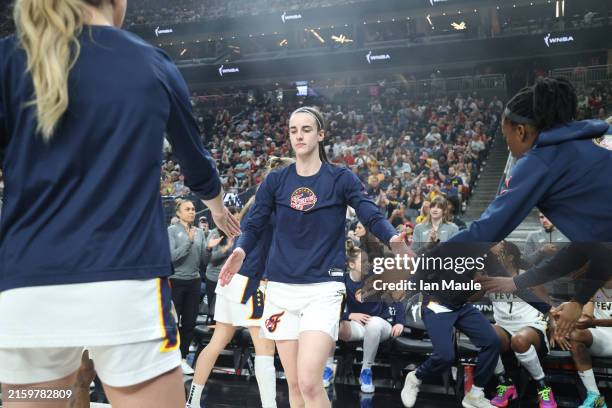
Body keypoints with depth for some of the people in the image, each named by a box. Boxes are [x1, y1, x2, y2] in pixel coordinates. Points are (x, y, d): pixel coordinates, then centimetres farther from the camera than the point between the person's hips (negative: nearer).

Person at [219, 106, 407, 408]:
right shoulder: (275, 181, 7)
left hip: (323, 289, -3)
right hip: (281, 288, 3)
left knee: (309, 383, -15)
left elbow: (372, 217, -8)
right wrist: (240, 251, -18)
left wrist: (393, 239, -29)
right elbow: (254, 226, 3)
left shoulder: (341, 178, 1)